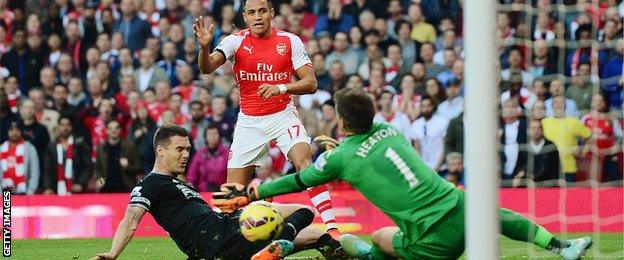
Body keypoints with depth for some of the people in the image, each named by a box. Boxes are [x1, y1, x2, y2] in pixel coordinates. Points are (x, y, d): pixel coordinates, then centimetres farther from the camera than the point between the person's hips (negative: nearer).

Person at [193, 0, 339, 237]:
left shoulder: (290, 41, -4)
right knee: (233, 191, 2)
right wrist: (205, 47, -41)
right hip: (249, 121, 1)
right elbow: (207, 68, -20)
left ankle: (331, 227, -28)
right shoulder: (236, 41, -5)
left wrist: (281, 88, -24)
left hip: (283, 115, -1)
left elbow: (311, 83, -7)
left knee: (305, 163, -24)